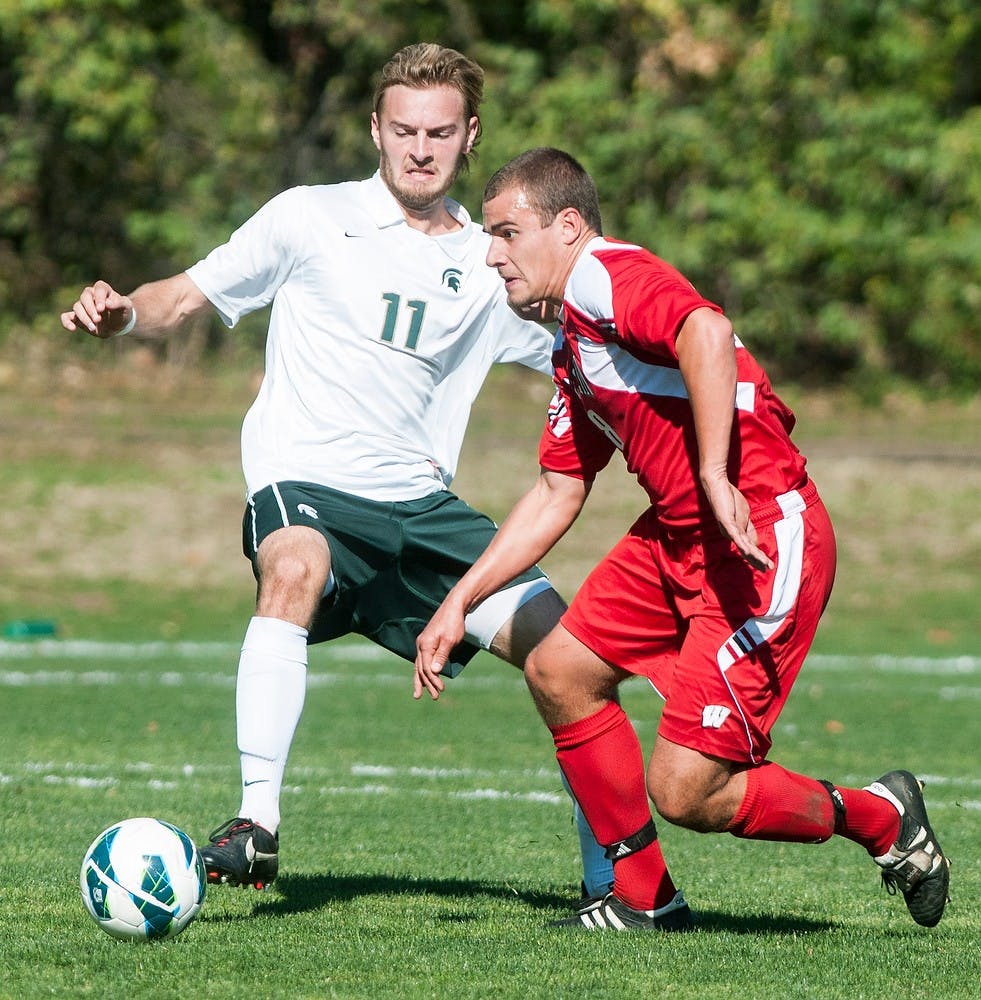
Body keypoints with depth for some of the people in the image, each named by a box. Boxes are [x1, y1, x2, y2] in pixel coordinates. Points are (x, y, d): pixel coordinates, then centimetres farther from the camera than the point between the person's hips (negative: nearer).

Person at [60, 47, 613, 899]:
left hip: (422, 505, 5)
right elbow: (189, 297, 2)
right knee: (295, 571, -39)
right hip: (306, 484, -5)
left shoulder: (491, 265, 12)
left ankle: (613, 880, 9)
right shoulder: (311, 220, 2)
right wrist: (124, 312, -20)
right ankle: (257, 824, -41)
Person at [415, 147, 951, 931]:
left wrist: (715, 478, -37)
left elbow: (709, 332, -34)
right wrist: (460, 602, 22)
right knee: (559, 673, 12)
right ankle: (645, 899, 22)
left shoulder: (604, 276, -13)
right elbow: (557, 494, 25)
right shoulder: (573, 349, 19)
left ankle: (880, 817, 12)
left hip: (763, 537, -10)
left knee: (685, 791, -11)